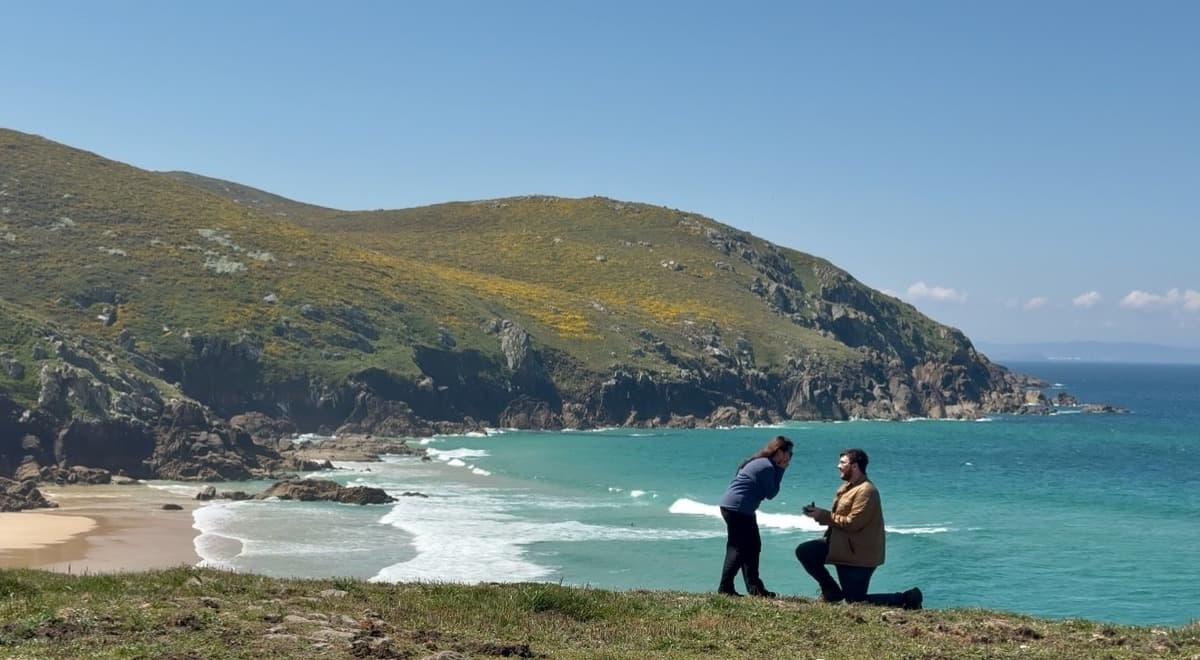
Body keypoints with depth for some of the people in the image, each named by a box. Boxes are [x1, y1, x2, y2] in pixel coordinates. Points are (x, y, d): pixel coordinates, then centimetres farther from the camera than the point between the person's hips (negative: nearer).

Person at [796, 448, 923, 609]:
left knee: (856, 602, -4)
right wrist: (821, 514, -1)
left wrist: (824, 516, -19)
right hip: (841, 546, 9)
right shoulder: (848, 487, 12)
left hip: (859, 555, -9)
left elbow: (852, 523, -25)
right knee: (804, 552, 1)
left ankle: (907, 600, 8)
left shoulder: (866, 491, -20)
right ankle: (832, 592, 11)